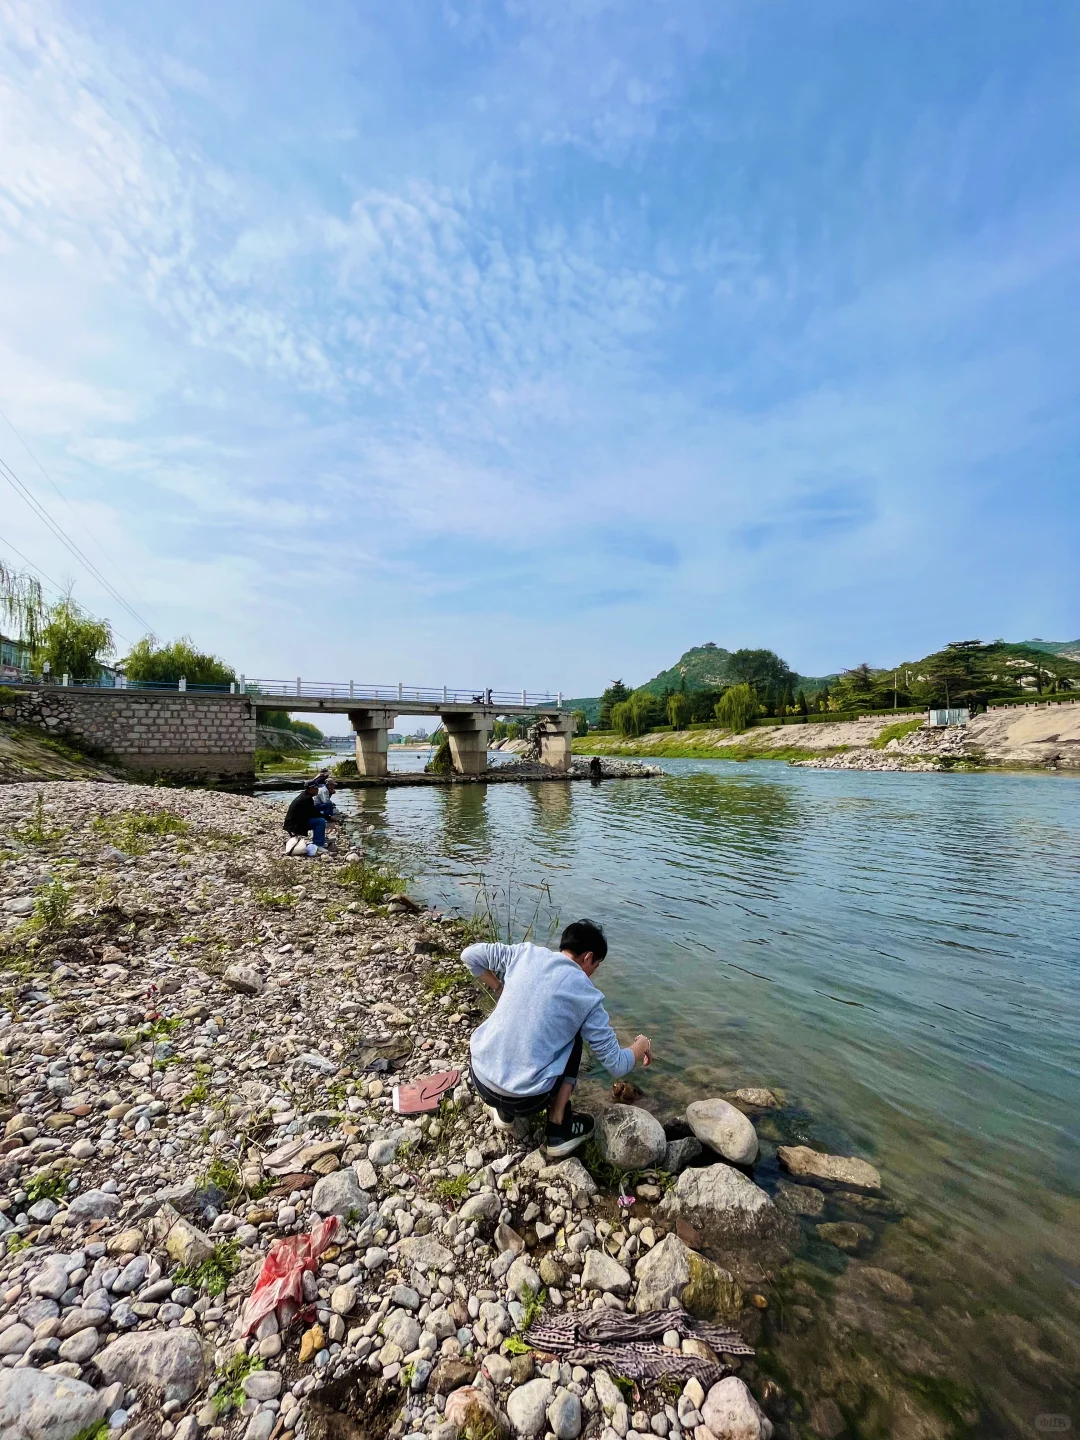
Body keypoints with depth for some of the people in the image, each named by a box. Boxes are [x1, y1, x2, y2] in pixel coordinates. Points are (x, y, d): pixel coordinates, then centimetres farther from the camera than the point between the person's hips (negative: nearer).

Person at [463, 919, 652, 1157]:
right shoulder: (587, 995, -6)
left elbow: (470, 954, 7)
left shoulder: (526, 952, 0)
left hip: (480, 1078, 4)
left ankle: (504, 1112, 25)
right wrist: (640, 1047, 21)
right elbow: (617, 1065, -1)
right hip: (525, 1099, -3)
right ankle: (558, 1132, 17)